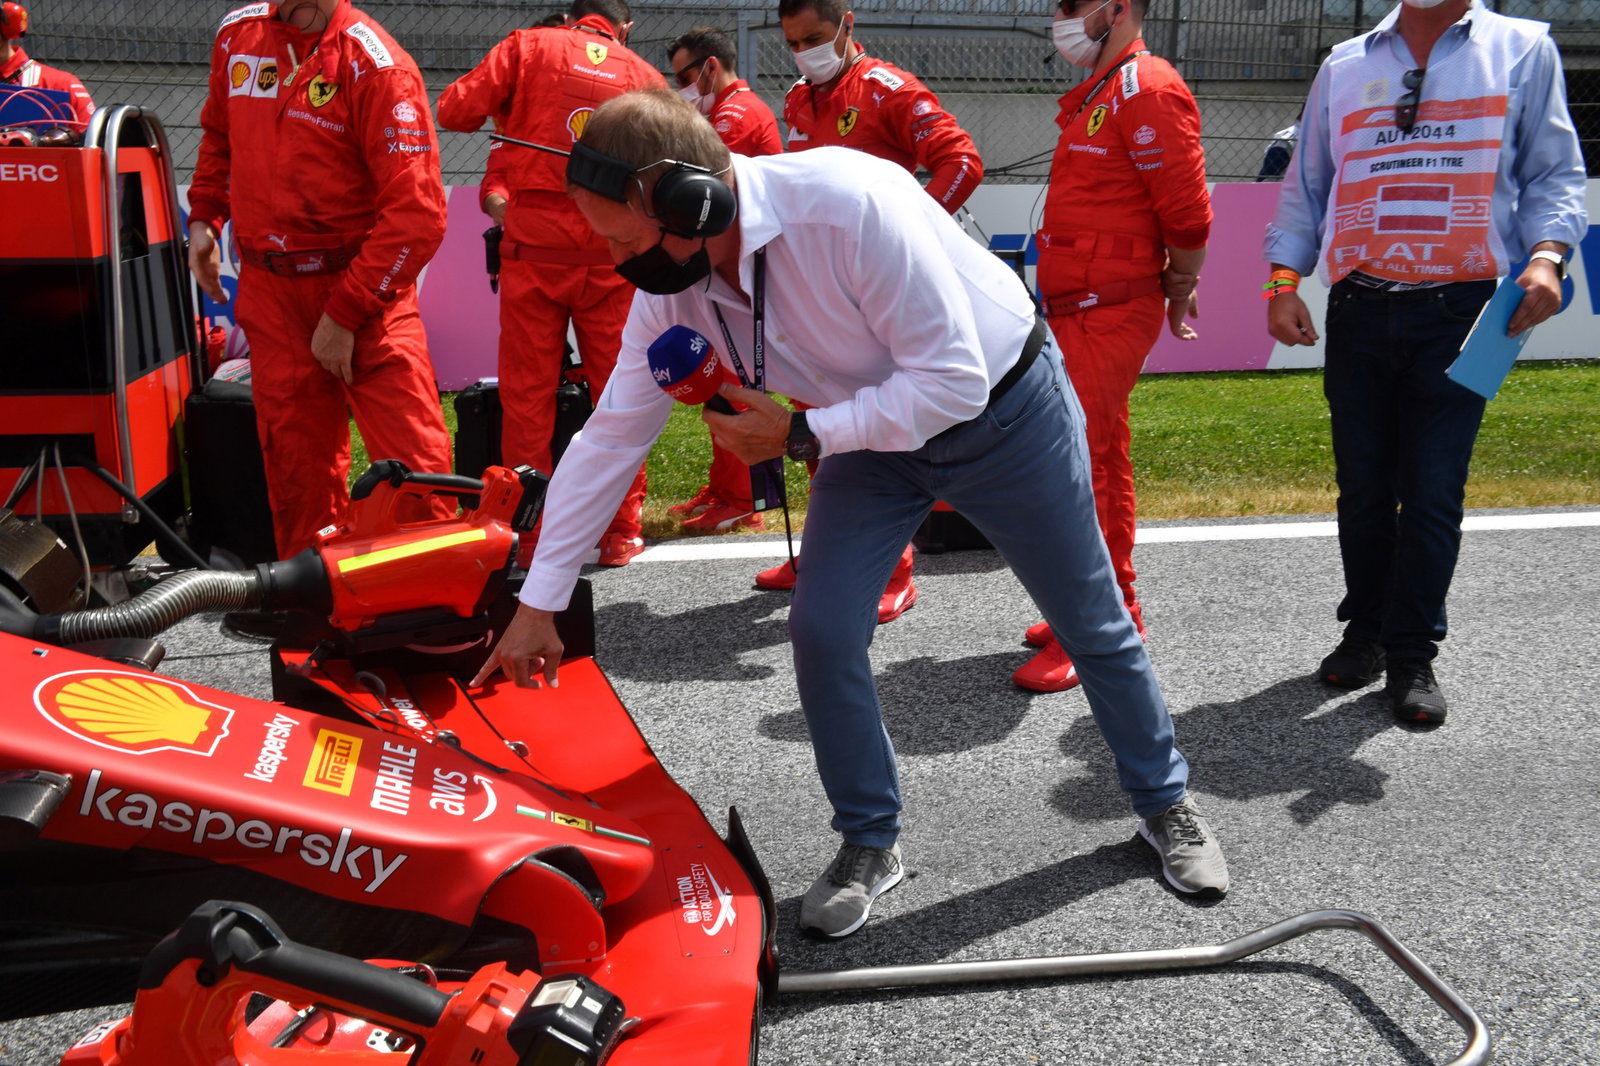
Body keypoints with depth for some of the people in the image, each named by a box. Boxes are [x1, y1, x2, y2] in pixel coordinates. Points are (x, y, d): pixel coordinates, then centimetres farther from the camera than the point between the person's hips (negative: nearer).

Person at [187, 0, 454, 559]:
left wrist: (345, 314, -17)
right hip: (268, 288, 5)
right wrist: (203, 218, 15)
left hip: (362, 284, -5)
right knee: (297, 468, 11)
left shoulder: (373, 64, -13)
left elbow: (416, 215, -19)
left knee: (414, 463, -10)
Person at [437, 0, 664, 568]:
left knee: (527, 392, 6)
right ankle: (622, 532, 12)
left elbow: (453, 110, 0)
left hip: (534, 246, -1)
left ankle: (528, 532, 9)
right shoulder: (646, 77, 12)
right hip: (612, 253, 1)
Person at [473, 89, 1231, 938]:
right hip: (872, 434, 5)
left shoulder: (850, 203, -38)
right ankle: (869, 844, 16)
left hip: (1004, 413, -5)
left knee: (1093, 626, 11)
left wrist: (799, 435, -31)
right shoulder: (670, 283, -16)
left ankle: (1164, 805, 36)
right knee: (820, 633, -7)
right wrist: (538, 603, -6)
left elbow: (954, 380, -33)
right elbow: (611, 435, -8)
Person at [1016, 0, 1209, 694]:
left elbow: (1188, 216, -18)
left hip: (1108, 317, -10)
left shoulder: (1148, 92, -14)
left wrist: (1178, 294, -5)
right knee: (1103, 464, 16)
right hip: (1080, 314, 10)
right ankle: (1116, 612, 28)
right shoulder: (1097, 94, 18)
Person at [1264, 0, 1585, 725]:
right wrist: (1284, 280, 3)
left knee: (1433, 493, -2)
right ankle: (1365, 632, 24)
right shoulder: (1343, 67, 14)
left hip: (1457, 311, -2)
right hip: (1358, 310, 2)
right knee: (1362, 487, 8)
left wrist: (1546, 255, -13)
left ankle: (1413, 655, 11)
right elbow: (1305, 187, 16)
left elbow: (1554, 173, 5)